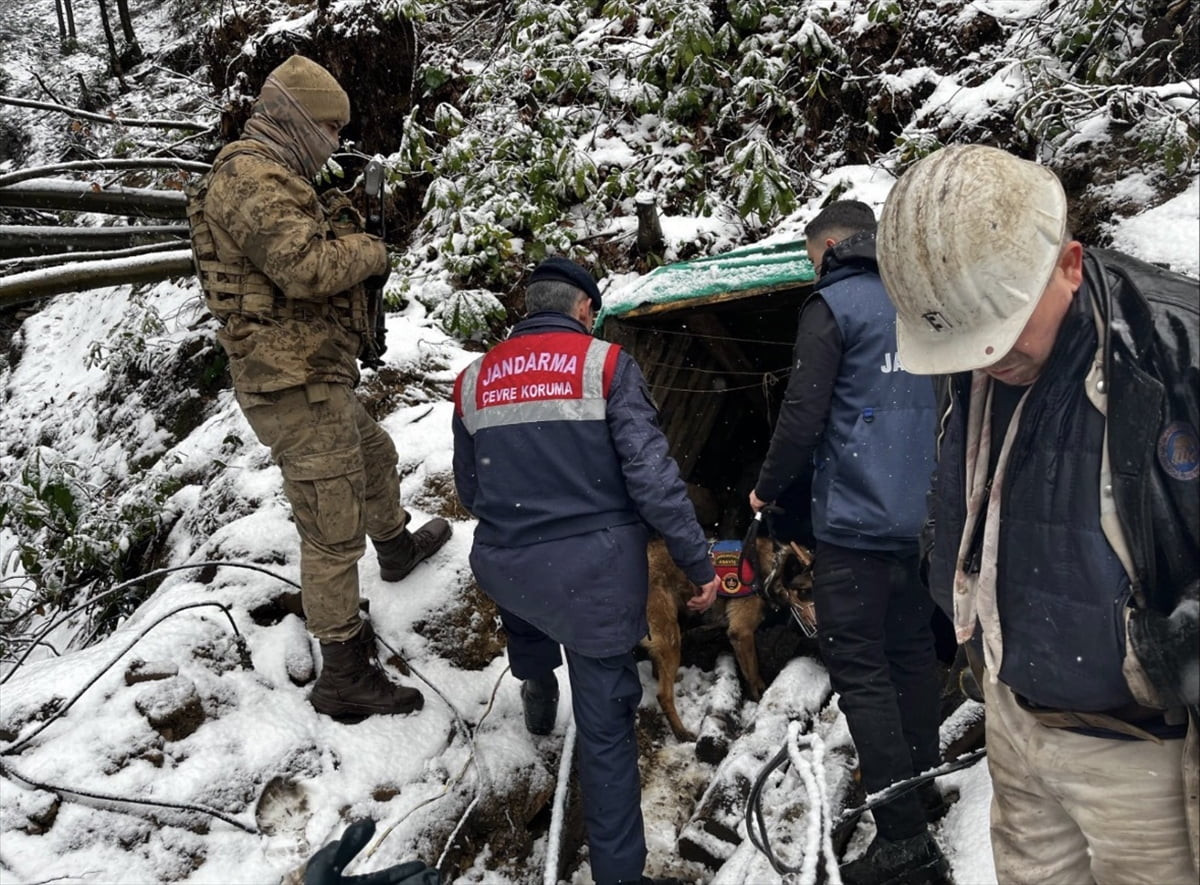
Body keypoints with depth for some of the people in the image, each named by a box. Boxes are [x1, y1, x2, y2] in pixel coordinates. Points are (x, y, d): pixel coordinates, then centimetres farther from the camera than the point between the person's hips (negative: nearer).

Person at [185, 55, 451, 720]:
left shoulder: (263, 177, 17)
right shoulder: (253, 178, -18)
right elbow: (305, 266, -29)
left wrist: (334, 225, 2)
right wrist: (369, 249, -12)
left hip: (314, 375, 11)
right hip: (294, 384, -11)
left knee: (374, 456, 32)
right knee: (333, 530, -6)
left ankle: (397, 547, 58)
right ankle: (343, 677, 4)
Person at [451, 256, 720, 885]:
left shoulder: (475, 381, 6)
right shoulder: (606, 364, -6)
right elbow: (651, 475, -13)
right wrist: (699, 563, -4)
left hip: (503, 567, 4)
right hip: (594, 566, -3)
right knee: (605, 724, 9)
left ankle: (535, 685, 56)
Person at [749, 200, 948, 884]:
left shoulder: (835, 304, -8)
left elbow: (804, 415, -14)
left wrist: (769, 488, 0)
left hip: (857, 518, -8)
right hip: (923, 514, 8)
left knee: (859, 669, -4)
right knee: (911, 649, 18)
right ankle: (921, 784, 32)